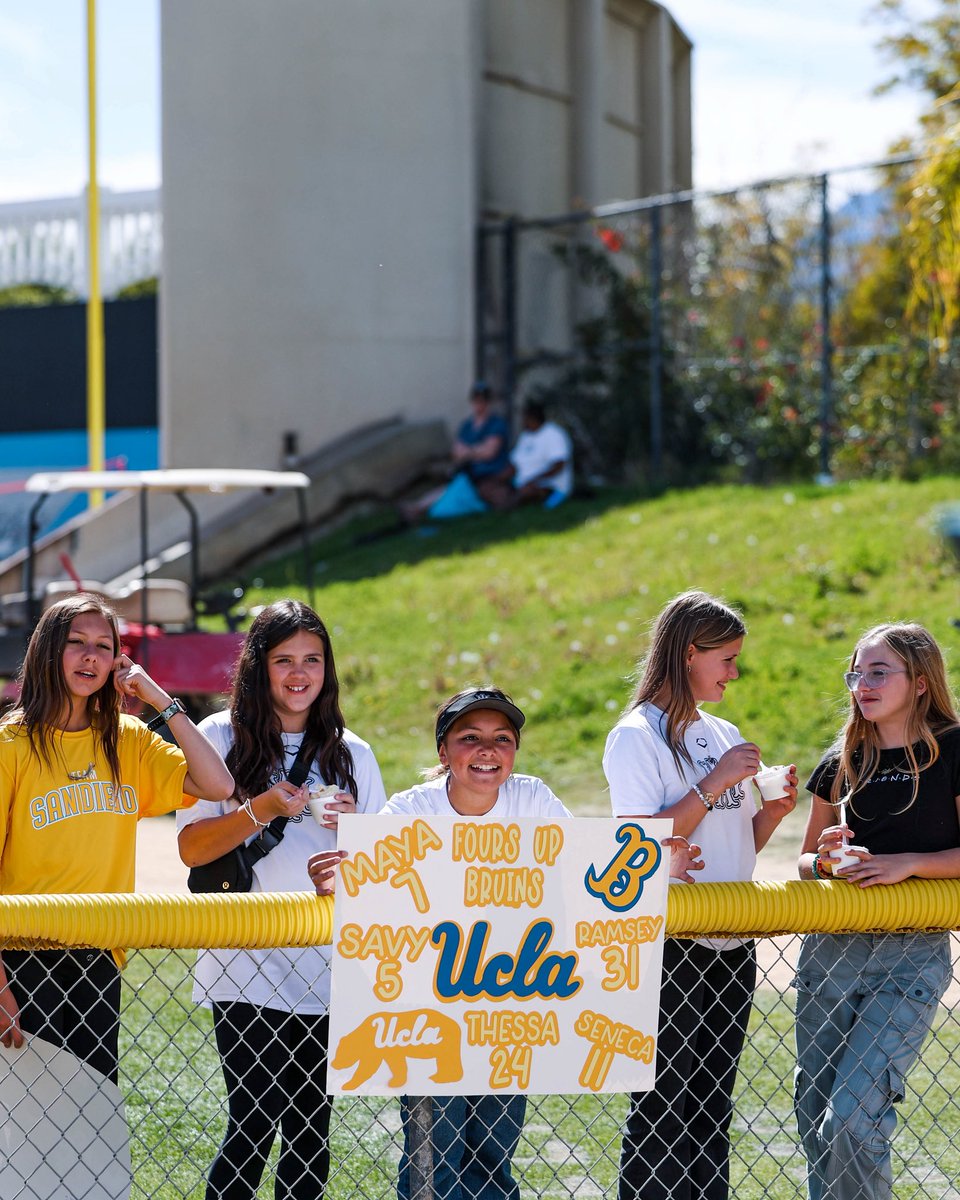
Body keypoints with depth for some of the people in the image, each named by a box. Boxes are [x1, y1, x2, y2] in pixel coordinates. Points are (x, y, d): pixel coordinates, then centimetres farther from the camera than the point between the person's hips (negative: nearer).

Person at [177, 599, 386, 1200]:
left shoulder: (350, 753, 12)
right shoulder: (223, 739, 2)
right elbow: (192, 847, -3)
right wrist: (261, 811, -18)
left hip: (327, 969, 4)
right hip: (245, 967, -3)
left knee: (311, 1129, 5)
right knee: (254, 1125, -11)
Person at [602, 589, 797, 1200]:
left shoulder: (724, 736, 15)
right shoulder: (636, 736, -8)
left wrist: (773, 811, 0)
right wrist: (715, 784, -18)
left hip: (731, 941, 7)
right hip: (668, 944, -7)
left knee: (713, 1106, 10)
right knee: (662, 1108, -5)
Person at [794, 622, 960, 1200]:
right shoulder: (842, 762, 11)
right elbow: (806, 860, 18)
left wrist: (907, 862, -15)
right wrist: (825, 860, -4)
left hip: (912, 957, -5)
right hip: (831, 950, 5)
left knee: (852, 1117, -15)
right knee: (815, 1116, 5)